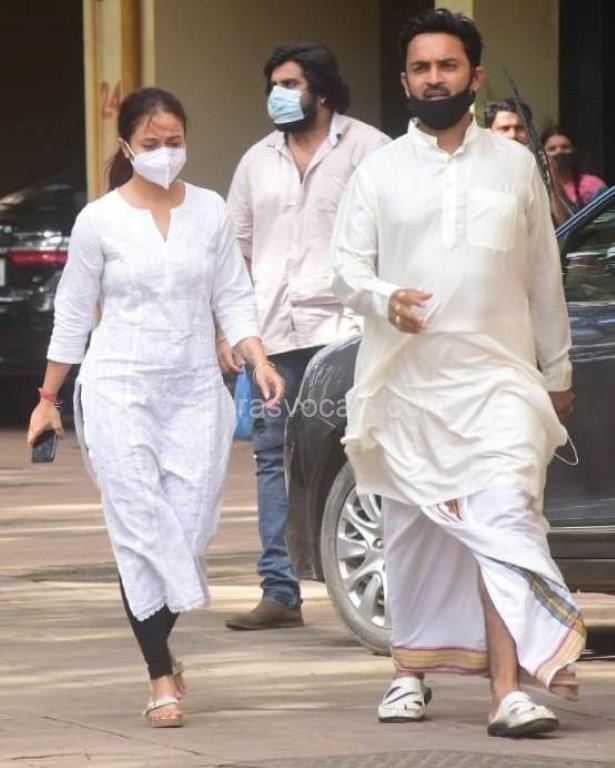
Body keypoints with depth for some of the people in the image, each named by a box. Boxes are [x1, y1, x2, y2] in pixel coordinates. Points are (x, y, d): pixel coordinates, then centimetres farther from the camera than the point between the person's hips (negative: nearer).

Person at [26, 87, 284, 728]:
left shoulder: (210, 212, 6)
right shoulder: (100, 220, 0)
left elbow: (233, 298, 9)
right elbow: (72, 314, 6)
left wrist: (259, 361, -6)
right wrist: (49, 398, 9)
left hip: (196, 388, 3)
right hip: (119, 387, -3)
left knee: (189, 528, -1)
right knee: (142, 531, -9)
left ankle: (159, 641, 24)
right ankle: (162, 677, -7)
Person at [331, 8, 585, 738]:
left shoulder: (515, 165, 8)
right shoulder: (379, 170, 6)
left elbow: (544, 278, 13)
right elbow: (346, 265, 3)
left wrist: (557, 370, 15)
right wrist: (384, 299, -19)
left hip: (497, 376, -1)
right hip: (407, 378, 1)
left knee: (504, 522, -16)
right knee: (413, 530, 10)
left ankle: (508, 690, -24)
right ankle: (411, 669, 28)